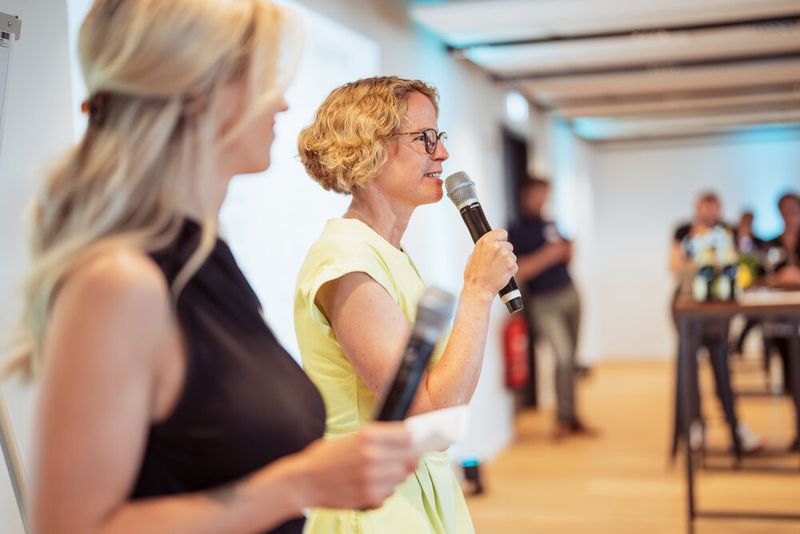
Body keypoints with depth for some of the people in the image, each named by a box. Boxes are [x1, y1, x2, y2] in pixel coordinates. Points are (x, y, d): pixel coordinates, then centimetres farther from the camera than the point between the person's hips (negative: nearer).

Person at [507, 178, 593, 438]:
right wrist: (547, 255, -19)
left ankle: (571, 417, 16)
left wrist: (567, 251, -1)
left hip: (569, 294, 6)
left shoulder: (549, 225, 13)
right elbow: (518, 271, -16)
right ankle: (564, 417, -1)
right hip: (544, 302, -6)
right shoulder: (516, 231, -6)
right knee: (564, 355, -15)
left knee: (570, 358, 7)